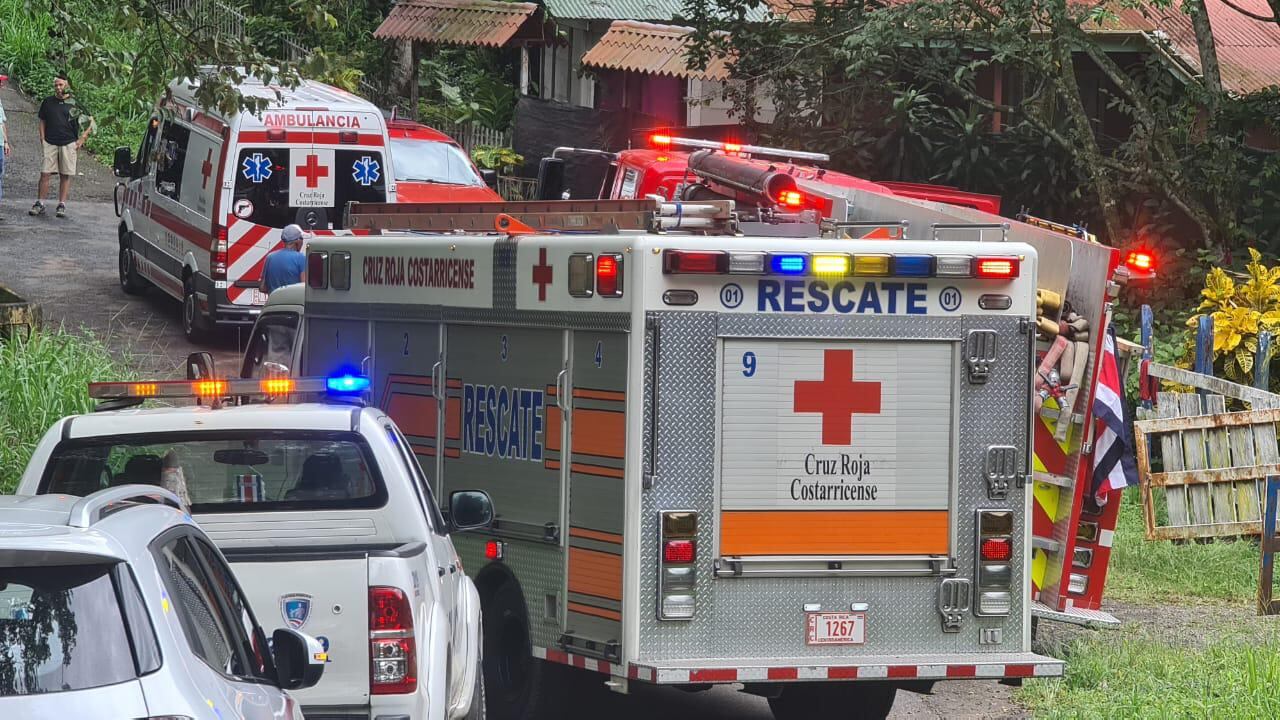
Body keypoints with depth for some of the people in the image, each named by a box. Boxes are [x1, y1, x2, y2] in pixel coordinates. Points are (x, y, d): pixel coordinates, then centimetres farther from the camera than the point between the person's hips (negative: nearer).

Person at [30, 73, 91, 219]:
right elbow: (42, 122, 16)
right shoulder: (48, 102, 9)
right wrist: (42, 139, 4)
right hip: (49, 144, 1)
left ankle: (62, 205, 6)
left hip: (68, 144, -1)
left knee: (65, 175, 1)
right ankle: (39, 204, 0)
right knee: (45, 174, -5)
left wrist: (82, 139, -1)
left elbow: (90, 123, 8)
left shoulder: (75, 103, 3)